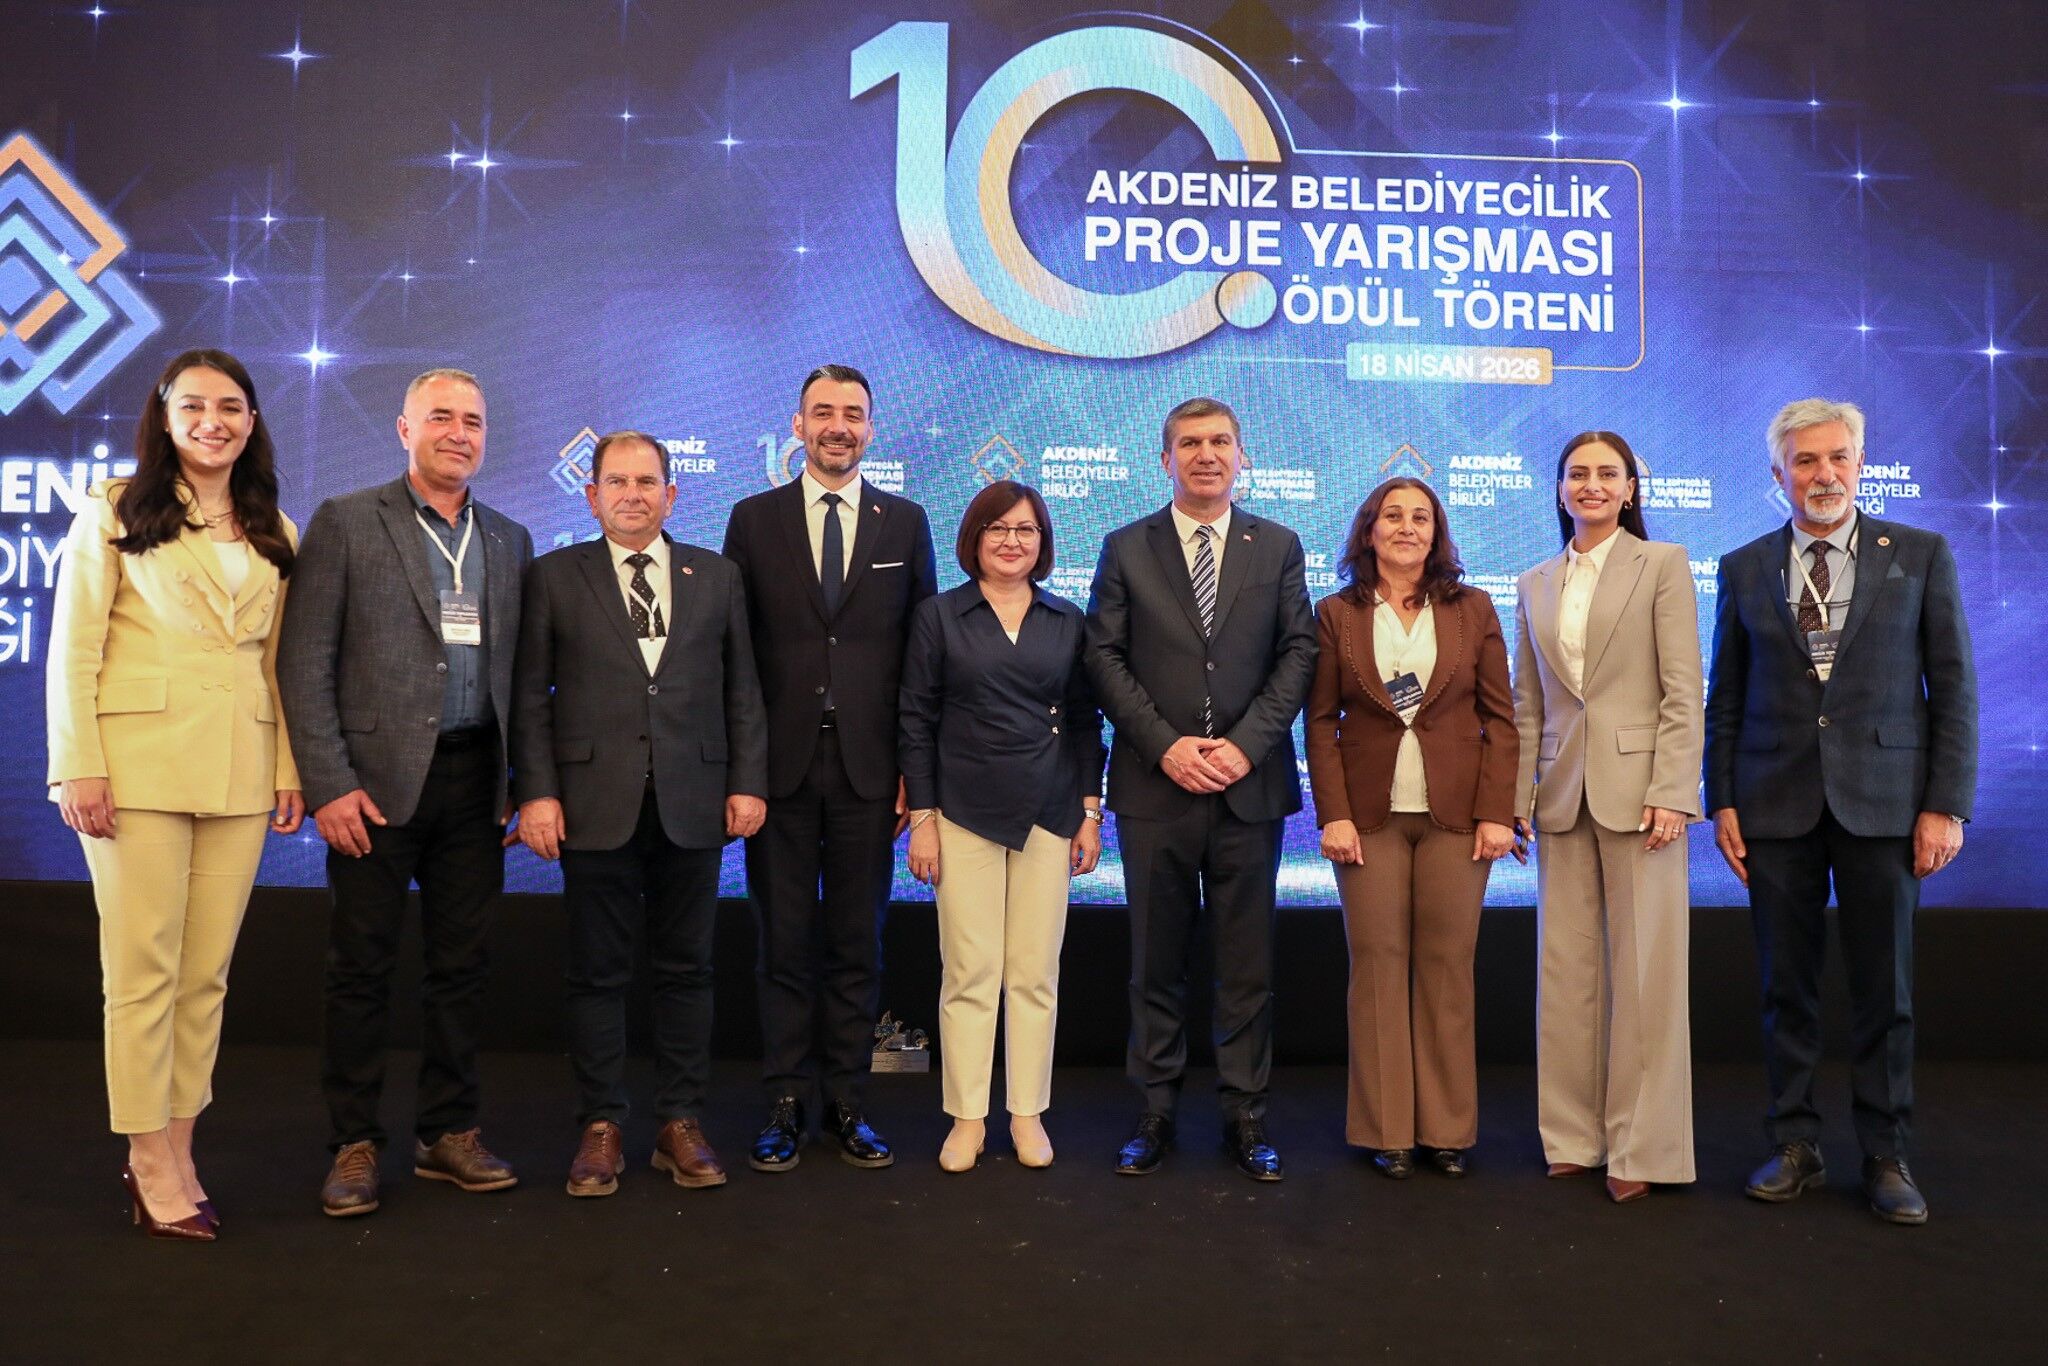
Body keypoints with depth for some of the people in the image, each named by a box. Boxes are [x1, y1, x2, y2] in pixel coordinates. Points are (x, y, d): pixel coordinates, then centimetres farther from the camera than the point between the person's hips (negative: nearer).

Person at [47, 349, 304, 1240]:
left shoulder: (274, 534, 15)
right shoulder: (115, 512, 3)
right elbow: (72, 648, -2)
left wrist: (291, 768, 7)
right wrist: (78, 766, -10)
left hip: (238, 770, 4)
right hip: (139, 759, -3)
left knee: (207, 972, 5)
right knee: (144, 966, -1)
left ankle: (176, 1156, 15)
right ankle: (150, 1162, 10)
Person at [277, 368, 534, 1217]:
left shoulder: (509, 541, 12)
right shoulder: (345, 523, 1)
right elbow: (304, 662, -4)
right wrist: (330, 784, -11)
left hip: (474, 782, 4)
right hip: (377, 780, -3)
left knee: (461, 963, 9)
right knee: (362, 966, 4)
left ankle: (449, 1133, 21)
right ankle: (354, 1144, 16)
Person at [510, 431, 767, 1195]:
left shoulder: (716, 577, 10)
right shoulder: (555, 576, 6)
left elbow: (742, 688, 9)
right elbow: (530, 695, 3)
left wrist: (748, 781, 1)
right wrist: (536, 791, -6)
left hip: (693, 805, 2)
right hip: (597, 806, -1)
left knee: (686, 968, 7)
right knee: (598, 973, 5)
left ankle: (680, 1124, 18)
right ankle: (600, 1128, 17)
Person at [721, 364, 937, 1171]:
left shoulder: (904, 522, 7)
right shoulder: (753, 519, 6)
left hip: (868, 767, 1)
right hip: (780, 764, 0)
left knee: (857, 945, 8)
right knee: (784, 944, 6)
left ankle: (847, 1106, 19)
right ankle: (786, 1106, 17)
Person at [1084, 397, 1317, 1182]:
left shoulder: (1278, 547, 9)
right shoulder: (1126, 548, 6)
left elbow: (1298, 653, 2)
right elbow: (1104, 657, 0)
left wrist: (1246, 743, -10)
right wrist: (1165, 745, -10)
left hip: (1249, 785, 1)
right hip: (1155, 785, 0)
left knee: (1248, 962, 7)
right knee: (1156, 961, 8)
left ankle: (1244, 1116, 17)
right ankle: (1155, 1111, 18)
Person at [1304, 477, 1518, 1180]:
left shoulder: (1472, 609, 6)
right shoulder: (1337, 614, 4)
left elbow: (1500, 718, 4)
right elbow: (1321, 721, 2)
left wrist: (1496, 812, -4)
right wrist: (1333, 814, -6)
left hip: (1456, 816, 1)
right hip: (1371, 816, 0)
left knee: (1447, 969, 4)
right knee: (1378, 966, 2)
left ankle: (1447, 1127, 15)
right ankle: (1386, 1129, 12)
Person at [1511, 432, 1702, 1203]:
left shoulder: (1662, 564, 2)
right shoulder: (1535, 585, 14)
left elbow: (1683, 690, -5)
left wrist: (1671, 792, -13)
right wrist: (1519, 797, 5)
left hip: (1637, 788, -4)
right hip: (1562, 794, 4)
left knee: (1643, 971, 0)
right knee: (1565, 972, 7)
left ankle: (1641, 1149, 10)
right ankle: (1573, 1137, 17)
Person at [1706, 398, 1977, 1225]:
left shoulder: (1921, 555, 3)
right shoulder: (1744, 568, 7)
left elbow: (1954, 686, 1)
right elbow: (1726, 698, 8)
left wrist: (1947, 805, -6)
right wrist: (1723, 802, 2)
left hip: (1883, 803, -1)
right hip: (1776, 805, 1)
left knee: (1884, 989, 5)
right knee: (1786, 986, 7)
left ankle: (1886, 1158, 17)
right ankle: (1794, 1147, 19)